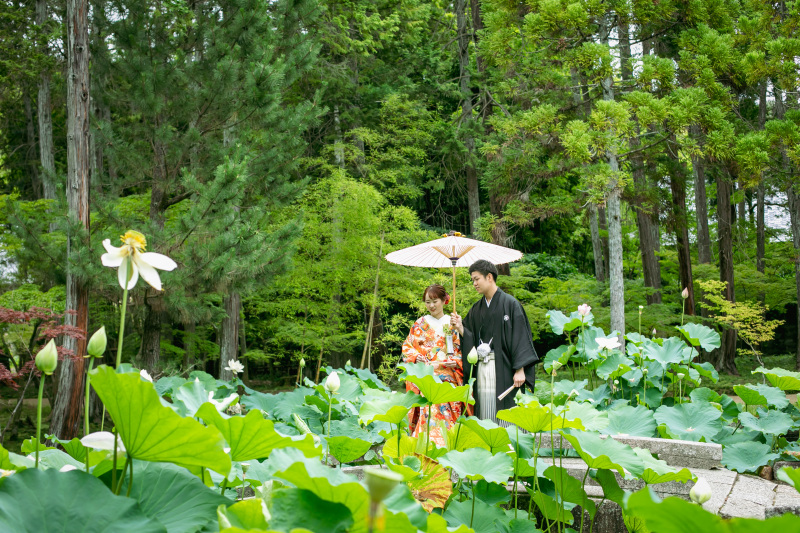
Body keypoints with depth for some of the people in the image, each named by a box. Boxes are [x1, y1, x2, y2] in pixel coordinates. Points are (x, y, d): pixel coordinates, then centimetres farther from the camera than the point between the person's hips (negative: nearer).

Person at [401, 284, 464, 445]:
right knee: (428, 411, -16)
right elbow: (407, 347, 12)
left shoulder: (453, 324, 9)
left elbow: (461, 352, 4)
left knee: (446, 412, -15)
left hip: (447, 376, -1)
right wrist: (419, 360, -7)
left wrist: (440, 364, -8)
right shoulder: (420, 324, 14)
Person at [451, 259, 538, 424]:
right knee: (485, 417, 5)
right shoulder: (476, 309, 15)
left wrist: (520, 370, -15)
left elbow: (520, 337, -9)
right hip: (482, 368, 5)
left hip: (504, 368, -5)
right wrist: (460, 328, -7)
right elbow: (471, 339, 12)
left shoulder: (510, 303, -4)